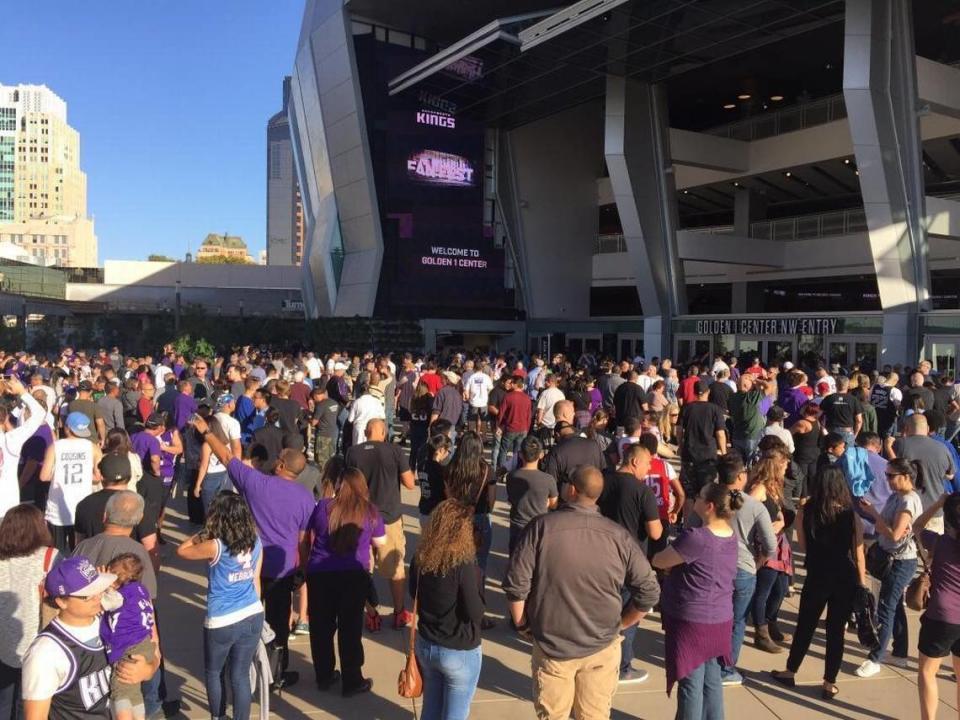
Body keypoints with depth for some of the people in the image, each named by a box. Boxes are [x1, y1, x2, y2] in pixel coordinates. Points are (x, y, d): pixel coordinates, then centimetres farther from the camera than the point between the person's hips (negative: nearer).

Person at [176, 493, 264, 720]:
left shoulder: (216, 547, -20)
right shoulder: (256, 542, -4)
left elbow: (182, 550, -4)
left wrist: (205, 533, 3)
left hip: (221, 623, -4)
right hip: (253, 617, 4)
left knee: (213, 673, 22)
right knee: (241, 675, 14)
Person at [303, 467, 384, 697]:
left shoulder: (323, 506, 1)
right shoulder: (370, 511, -2)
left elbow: (310, 537, 13)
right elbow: (380, 541, 10)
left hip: (319, 573, 2)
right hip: (354, 575, -1)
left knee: (321, 626, 14)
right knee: (350, 627, 7)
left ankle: (324, 676, 26)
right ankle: (352, 682, 15)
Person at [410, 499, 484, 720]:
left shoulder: (420, 558, -8)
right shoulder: (464, 564, -27)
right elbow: (476, 613, -20)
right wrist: (477, 581, -9)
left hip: (425, 645, 5)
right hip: (460, 652, -5)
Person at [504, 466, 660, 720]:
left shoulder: (542, 526, -14)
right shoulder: (618, 535, -8)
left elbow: (515, 584, -15)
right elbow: (649, 592, -4)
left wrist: (522, 625, 2)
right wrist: (619, 624, 10)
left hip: (552, 646, -1)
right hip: (602, 647, 2)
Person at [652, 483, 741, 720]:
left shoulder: (696, 537, -24)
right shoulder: (731, 537, 3)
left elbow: (658, 562, -12)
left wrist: (656, 555, 7)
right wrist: (677, 560, 8)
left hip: (692, 622, -7)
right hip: (720, 620, 7)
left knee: (691, 684, 5)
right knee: (711, 679, 17)